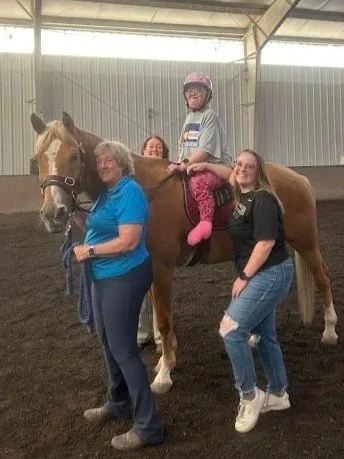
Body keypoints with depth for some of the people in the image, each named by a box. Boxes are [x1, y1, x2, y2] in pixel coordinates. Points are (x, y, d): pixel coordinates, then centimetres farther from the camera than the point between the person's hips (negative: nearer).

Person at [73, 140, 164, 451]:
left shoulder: (129, 192, -18)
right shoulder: (107, 193, 11)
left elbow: (128, 241, -25)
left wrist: (89, 251, -17)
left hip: (124, 278, -10)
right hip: (104, 277, 10)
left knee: (123, 348, -5)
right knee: (108, 342, 20)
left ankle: (148, 426, 6)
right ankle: (118, 403, 39)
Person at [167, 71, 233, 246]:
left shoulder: (209, 115, -7)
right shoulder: (189, 117, 19)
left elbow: (205, 150, -16)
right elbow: (183, 147, 19)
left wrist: (185, 165, -22)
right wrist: (180, 165, 1)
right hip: (193, 168, 9)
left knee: (199, 181, -38)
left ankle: (205, 222, -34)